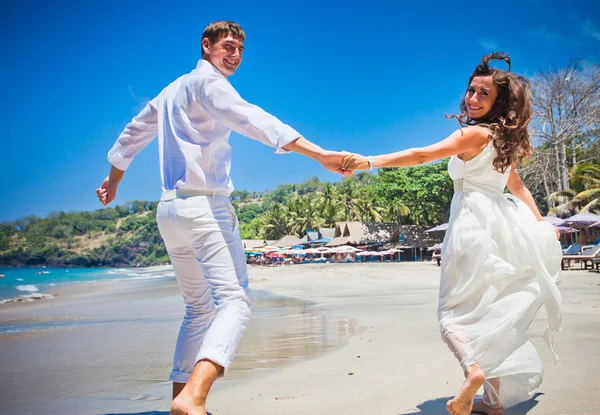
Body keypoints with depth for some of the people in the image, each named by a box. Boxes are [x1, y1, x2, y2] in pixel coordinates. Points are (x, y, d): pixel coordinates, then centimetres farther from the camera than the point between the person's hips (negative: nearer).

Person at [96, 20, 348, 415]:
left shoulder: (172, 91, 23)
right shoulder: (208, 82, -4)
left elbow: (132, 135, 32)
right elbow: (255, 121, -20)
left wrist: (113, 181, 48)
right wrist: (321, 155, -29)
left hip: (170, 210, 9)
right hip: (205, 206, -9)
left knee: (200, 308, 16)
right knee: (233, 300, -19)